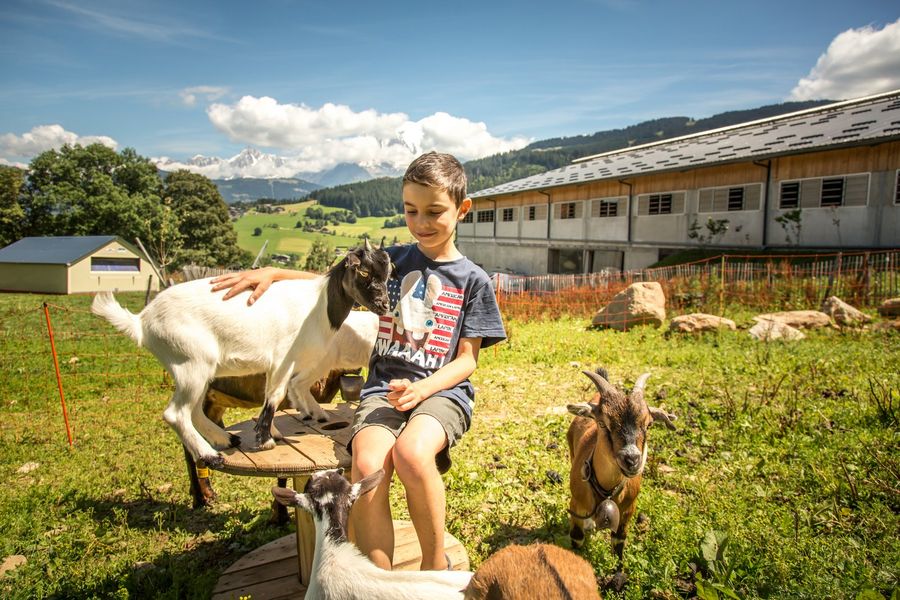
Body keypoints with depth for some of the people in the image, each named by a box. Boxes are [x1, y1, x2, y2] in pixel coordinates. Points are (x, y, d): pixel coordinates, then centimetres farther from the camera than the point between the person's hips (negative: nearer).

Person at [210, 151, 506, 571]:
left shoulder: (473, 280, 4)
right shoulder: (391, 260, 12)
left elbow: (467, 360, 2)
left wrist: (422, 390, -16)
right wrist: (271, 273, 5)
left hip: (443, 390, -2)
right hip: (383, 387, 2)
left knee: (411, 453, -35)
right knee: (367, 468, -29)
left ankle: (436, 565, -10)